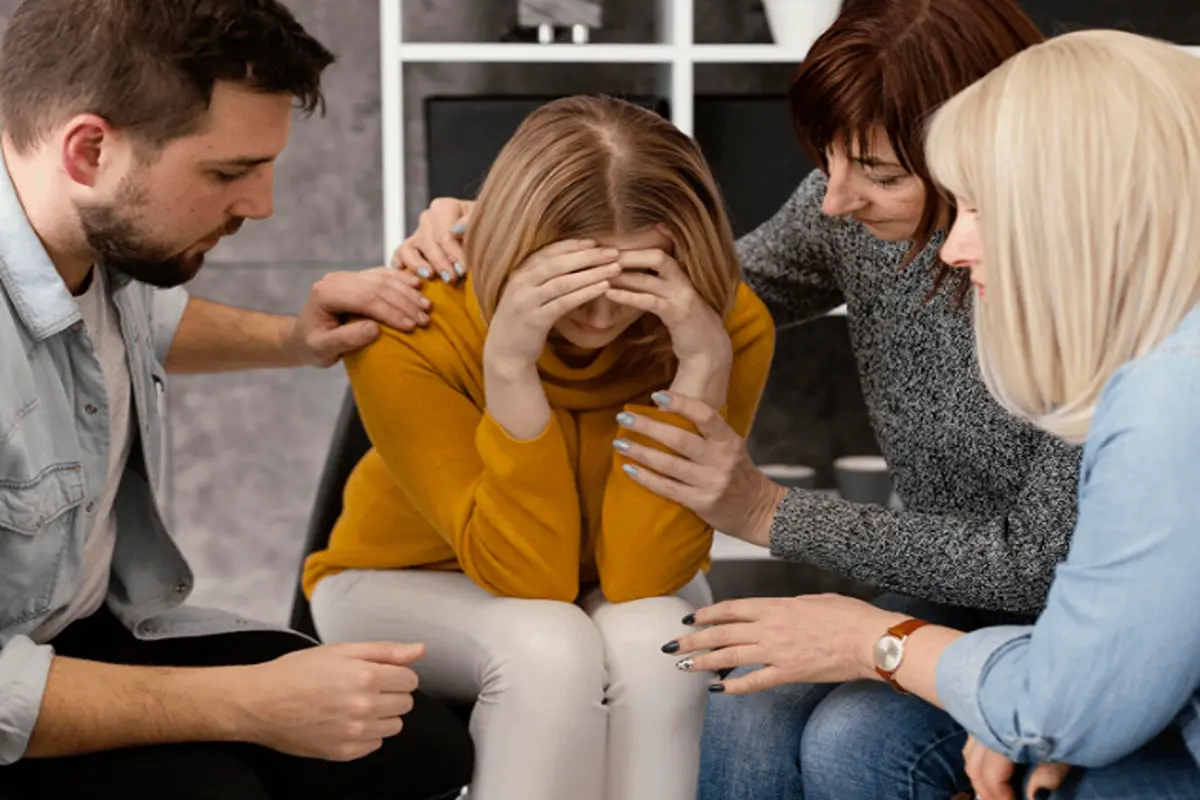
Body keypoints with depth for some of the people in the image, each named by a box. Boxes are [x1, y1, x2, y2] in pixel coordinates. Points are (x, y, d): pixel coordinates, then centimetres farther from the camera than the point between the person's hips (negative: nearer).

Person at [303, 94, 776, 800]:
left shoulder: (731, 327, -24)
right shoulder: (409, 332, -29)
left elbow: (639, 574, -28)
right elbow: (529, 575, -31)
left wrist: (703, 364, -38)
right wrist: (509, 364, -43)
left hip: (625, 596, 2)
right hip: (409, 586, -2)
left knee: (651, 645, -32)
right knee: (549, 649, -33)